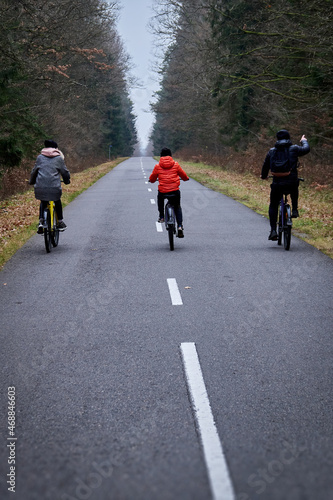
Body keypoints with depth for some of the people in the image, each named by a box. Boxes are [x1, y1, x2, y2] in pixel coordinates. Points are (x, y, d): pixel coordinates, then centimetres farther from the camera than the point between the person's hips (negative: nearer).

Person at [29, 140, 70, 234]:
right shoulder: (59, 158, 10)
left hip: (40, 186, 2)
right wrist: (67, 180, 35)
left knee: (43, 202, 24)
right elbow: (64, 172, 15)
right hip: (54, 186, -1)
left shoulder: (40, 157, 14)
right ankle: (60, 221, 25)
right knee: (57, 202, 25)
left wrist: (31, 181, 37)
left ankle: (41, 222, 7)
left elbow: (34, 171, 21)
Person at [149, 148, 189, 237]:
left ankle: (161, 216, 33)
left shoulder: (157, 166, 3)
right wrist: (186, 178, 40)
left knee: (160, 198, 36)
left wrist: (151, 180, 39)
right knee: (177, 207, 20)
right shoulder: (175, 164, 5)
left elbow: (152, 179, 14)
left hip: (163, 191, 0)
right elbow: (183, 175, 16)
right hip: (175, 191, 0)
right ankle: (180, 226, 3)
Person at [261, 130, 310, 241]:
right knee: (294, 191, 38)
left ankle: (273, 230, 6)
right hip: (292, 184, 0)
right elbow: (306, 149, 20)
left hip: (277, 185, 1)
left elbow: (265, 166, 17)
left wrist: (263, 176, 37)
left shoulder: (271, 151, 8)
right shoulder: (294, 149, 3)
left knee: (273, 206, 17)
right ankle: (294, 210, 27)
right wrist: (304, 141, 43)